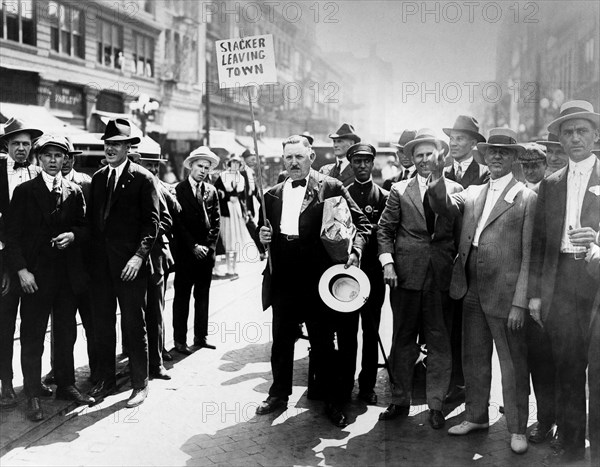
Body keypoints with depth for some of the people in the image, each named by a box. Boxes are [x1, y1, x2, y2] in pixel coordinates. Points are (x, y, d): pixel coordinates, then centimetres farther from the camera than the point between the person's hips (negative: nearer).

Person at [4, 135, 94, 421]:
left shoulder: (74, 192, 9)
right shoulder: (24, 191, 1)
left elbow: (84, 226, 14)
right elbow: (12, 234, -3)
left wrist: (73, 235, -9)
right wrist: (21, 269, -12)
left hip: (69, 275, 3)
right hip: (35, 275, -3)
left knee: (66, 334, 11)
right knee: (32, 338, 1)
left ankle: (66, 385, 24)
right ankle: (33, 396, 10)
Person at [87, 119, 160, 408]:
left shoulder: (143, 178, -4)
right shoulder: (98, 177, 14)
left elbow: (152, 220, -8)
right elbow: (93, 219, 15)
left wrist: (140, 256, -17)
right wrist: (90, 255, 6)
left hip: (130, 263, -5)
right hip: (100, 262, 6)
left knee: (134, 324, 2)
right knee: (102, 323, 11)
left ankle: (140, 384, 14)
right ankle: (106, 380, 24)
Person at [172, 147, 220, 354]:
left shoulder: (212, 191, 9)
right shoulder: (179, 190, -4)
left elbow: (216, 221, 8)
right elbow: (178, 223, -7)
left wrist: (209, 245, -4)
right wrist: (193, 246, -11)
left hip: (206, 252, 4)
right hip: (185, 252, -4)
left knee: (203, 296, 11)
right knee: (182, 296, 1)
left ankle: (201, 336, 20)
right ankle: (180, 340, 7)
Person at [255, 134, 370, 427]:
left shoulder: (331, 188, -3)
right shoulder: (273, 195, 11)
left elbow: (361, 222, -3)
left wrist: (354, 251, -18)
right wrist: (263, 236, -1)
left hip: (317, 280, -4)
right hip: (283, 281, 4)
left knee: (322, 344, 6)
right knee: (281, 341, 14)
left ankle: (333, 402, 21)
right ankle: (279, 394, 32)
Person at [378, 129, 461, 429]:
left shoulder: (455, 190, 6)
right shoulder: (399, 190, 6)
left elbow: (461, 235, 6)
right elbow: (385, 230, 5)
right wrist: (387, 263, -5)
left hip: (442, 277, 0)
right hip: (405, 274, 0)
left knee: (439, 342, 5)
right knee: (403, 340, 8)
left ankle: (435, 404, 18)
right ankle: (400, 401, 22)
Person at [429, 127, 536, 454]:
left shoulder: (526, 198, -4)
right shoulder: (473, 193, 12)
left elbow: (528, 255, -7)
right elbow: (445, 207, -4)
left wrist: (519, 303, -12)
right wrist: (438, 181, -23)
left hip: (504, 293, -5)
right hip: (472, 291, 5)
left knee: (512, 362, 6)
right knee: (473, 357, 16)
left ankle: (517, 428, 20)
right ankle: (476, 417, 32)